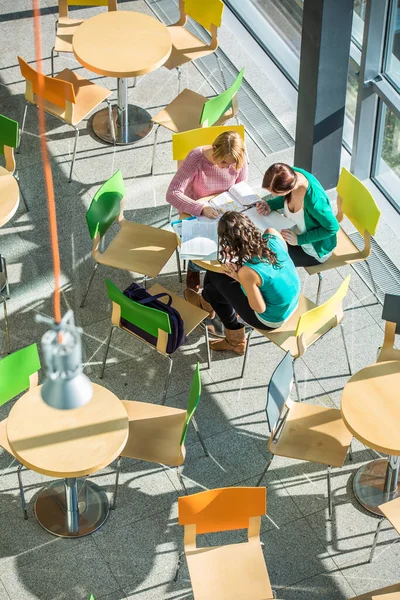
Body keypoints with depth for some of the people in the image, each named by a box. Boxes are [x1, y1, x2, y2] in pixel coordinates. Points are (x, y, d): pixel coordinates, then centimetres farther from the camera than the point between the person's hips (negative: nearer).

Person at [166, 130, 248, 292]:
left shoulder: (239, 161, -17)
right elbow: (172, 194, -31)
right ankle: (194, 268, 16)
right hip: (195, 213, -3)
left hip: (224, 212, 3)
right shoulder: (196, 159, -28)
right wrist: (201, 209, -43)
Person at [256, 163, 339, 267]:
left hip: (315, 250, -7)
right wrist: (270, 205, -17)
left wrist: (299, 239, -27)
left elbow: (333, 227, -27)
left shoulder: (314, 201, -43)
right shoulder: (289, 174, -22)